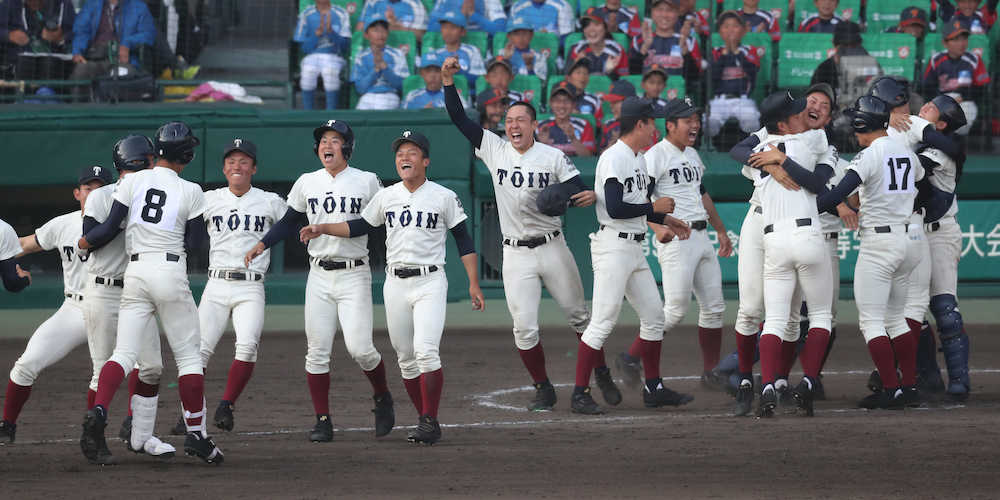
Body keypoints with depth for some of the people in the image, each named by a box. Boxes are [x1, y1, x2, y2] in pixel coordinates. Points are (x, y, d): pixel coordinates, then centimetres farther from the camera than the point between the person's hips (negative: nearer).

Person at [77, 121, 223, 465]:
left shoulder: (133, 182, 1)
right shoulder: (191, 192, -2)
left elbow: (111, 228, 0)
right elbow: (192, 243, 0)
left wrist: (85, 242, 19)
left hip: (136, 272, 2)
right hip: (171, 272, -2)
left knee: (124, 353, 1)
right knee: (188, 355, 9)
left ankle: (97, 413, -23)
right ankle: (196, 434, 8)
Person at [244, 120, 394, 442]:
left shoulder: (368, 182, 0)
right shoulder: (307, 183, 8)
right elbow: (289, 222, 16)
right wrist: (262, 244, 3)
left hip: (355, 274, -3)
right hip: (319, 276, 3)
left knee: (359, 348, -13)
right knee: (317, 351, -1)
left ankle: (382, 397, 14)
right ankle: (323, 421, 6)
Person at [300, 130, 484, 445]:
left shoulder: (444, 197, 0)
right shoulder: (386, 197, 9)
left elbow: (463, 241, 3)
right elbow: (360, 227, 18)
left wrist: (474, 284, -1)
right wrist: (323, 229, 5)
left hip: (430, 282, -4)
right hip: (395, 285, 4)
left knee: (426, 351, -19)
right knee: (406, 359, 5)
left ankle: (430, 422, -15)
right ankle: (426, 421, 16)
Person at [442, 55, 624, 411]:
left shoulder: (553, 157, -1)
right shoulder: (494, 149, 4)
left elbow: (577, 191, -6)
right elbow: (458, 118, 4)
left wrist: (589, 197, -30)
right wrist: (448, 80, -7)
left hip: (552, 248, -1)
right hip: (516, 255, 1)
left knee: (578, 315, 8)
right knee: (524, 327, -5)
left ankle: (602, 375, 24)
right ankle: (543, 390, 8)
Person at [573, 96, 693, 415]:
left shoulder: (638, 159, 16)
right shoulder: (614, 159, -15)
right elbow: (615, 209, -23)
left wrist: (664, 219, 17)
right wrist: (654, 207, -13)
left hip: (634, 250, 10)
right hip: (613, 245, -10)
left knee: (653, 315, 11)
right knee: (603, 321, -11)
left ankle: (653, 389, 19)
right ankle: (580, 394, -8)